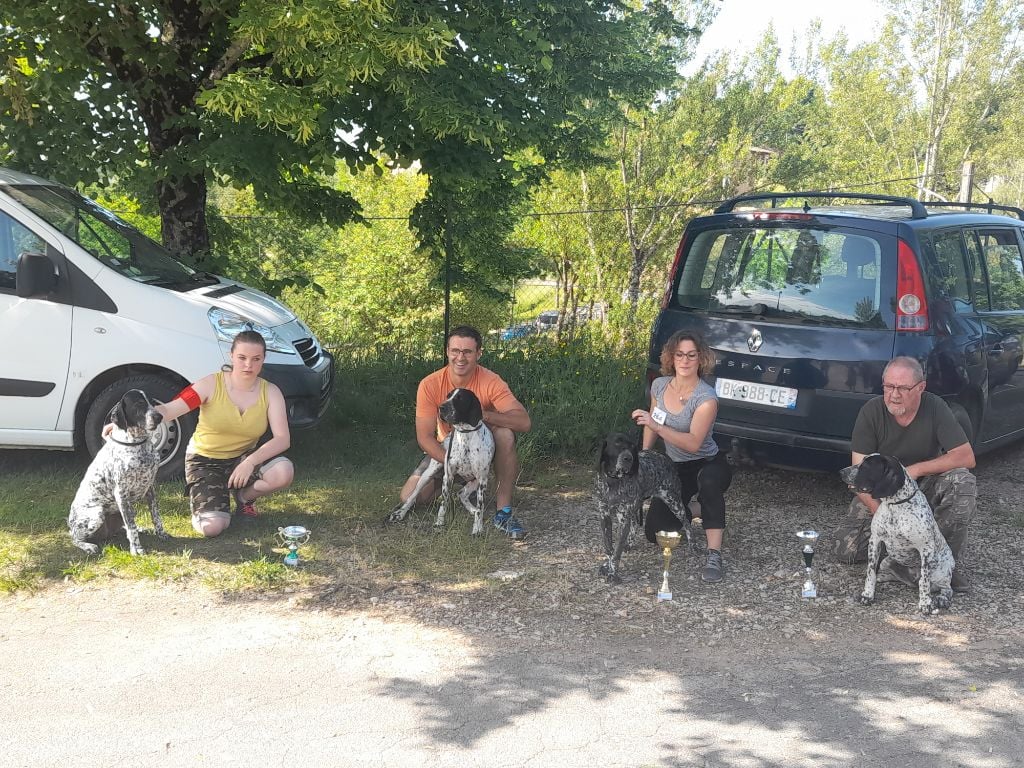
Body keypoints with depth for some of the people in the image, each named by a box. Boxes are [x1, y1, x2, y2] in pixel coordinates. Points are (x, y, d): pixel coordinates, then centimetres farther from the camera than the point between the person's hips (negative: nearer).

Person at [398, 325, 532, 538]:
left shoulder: (491, 382, -23)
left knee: (506, 434, -34)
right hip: (445, 449, 2)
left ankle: (503, 511, -23)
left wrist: (483, 414, -45)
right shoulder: (430, 385, -20)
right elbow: (425, 437, -19)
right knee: (410, 497, -15)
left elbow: (524, 422, -33)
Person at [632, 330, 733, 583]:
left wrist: (656, 426, -41)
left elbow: (693, 443, -33)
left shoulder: (706, 397, -23)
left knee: (709, 481, -44)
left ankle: (714, 556, -39)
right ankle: (687, 511, 31)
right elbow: (652, 425, 13)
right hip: (675, 467, 6)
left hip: (708, 464, -5)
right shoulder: (659, 386, -6)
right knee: (654, 532, -3)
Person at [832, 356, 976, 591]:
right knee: (846, 549, -18)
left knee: (962, 481, -31)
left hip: (925, 488, 0)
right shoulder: (872, 411, -16)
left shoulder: (934, 407, -15)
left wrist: (916, 470, -29)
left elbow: (966, 457, -19)